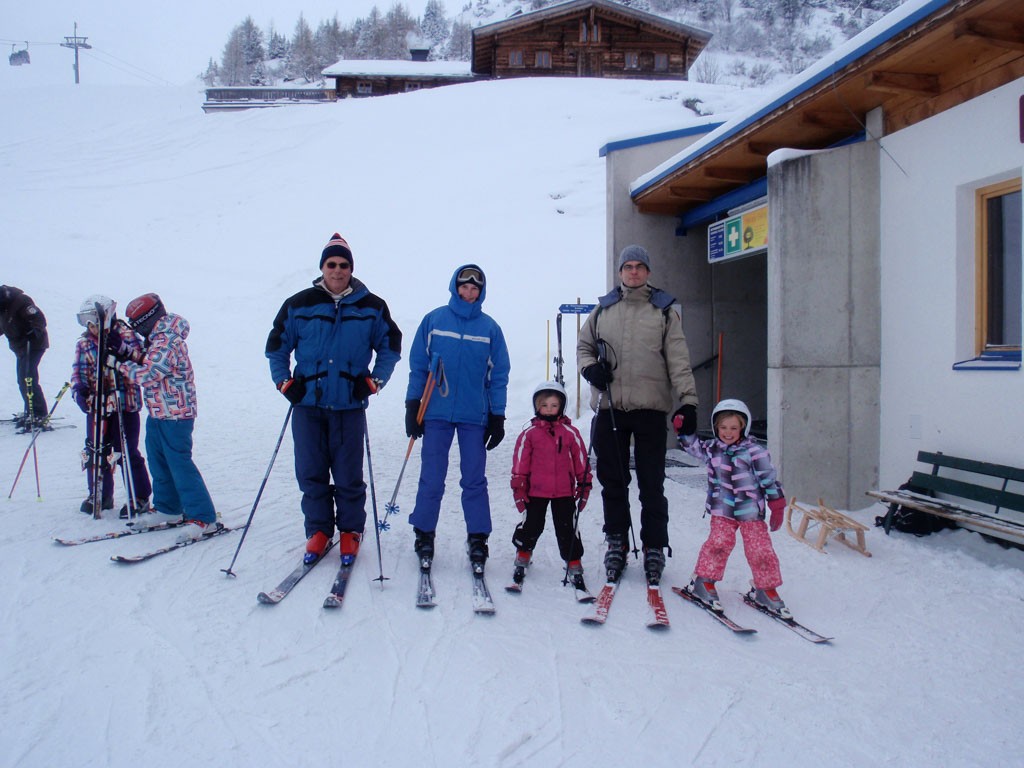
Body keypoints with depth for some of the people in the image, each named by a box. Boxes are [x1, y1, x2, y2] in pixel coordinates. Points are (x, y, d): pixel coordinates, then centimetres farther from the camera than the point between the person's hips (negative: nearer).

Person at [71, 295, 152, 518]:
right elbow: (78, 371, 5)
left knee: (127, 453, -1)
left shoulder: (124, 337, -7)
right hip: (96, 406, 6)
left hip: (125, 406, -5)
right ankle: (100, 495, 31)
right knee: (96, 452, 13)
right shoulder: (84, 344, 7)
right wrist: (79, 389, -14)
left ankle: (140, 498, 13)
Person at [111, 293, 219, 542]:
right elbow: (148, 361, 15)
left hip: (175, 415, -11)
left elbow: (147, 376, -24)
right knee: (158, 462, 18)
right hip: (158, 413, 11)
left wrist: (122, 362, -11)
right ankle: (168, 508, 32)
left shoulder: (166, 342, -21)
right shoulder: (160, 338, 11)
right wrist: (124, 350, 3)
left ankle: (203, 519, -6)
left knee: (180, 463, -10)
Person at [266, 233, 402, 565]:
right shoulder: (299, 305, 4)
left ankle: (350, 531, 19)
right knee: (311, 474, 5)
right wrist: (285, 383, 4)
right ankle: (318, 531, 19)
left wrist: (373, 381, 3)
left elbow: (390, 348, 14)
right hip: (307, 404, 1)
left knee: (349, 476, 2)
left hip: (350, 405, -1)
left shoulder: (372, 308, 4)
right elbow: (276, 347, 15)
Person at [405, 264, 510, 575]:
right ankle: (424, 536, 17)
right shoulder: (433, 320, 4)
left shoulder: (490, 328, 6)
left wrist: (498, 417, 3)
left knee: (475, 480, 4)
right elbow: (418, 365, 6)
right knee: (431, 479, 3)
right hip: (436, 413, 0)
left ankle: (477, 540, 13)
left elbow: (499, 375, 8)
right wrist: (412, 406, 2)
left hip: (475, 416, 1)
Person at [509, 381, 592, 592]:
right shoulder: (529, 434, -1)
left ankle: (574, 566, 18)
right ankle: (522, 558, 29)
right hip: (536, 491, 0)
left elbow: (581, 461, 10)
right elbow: (520, 464, 3)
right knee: (531, 525, 8)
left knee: (567, 530, 6)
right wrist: (519, 488, 1)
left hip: (564, 492, 1)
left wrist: (584, 486, 10)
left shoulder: (570, 433, 2)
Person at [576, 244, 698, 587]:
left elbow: (678, 359, 0)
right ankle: (616, 542, 21)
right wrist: (590, 367, -2)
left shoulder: (664, 310, 6)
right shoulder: (604, 308, 13)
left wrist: (687, 400, -11)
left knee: (652, 484, 3)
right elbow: (584, 345, 21)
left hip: (651, 407, -2)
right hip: (610, 406, 2)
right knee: (612, 481, 8)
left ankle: (654, 548, 14)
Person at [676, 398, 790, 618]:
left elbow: (769, 478, -4)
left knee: (760, 549, -1)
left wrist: (777, 506, -3)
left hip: (750, 510, -2)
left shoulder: (754, 451, -9)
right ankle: (702, 581, 3)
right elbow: (692, 445, 22)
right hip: (722, 510, 2)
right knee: (719, 542, -9)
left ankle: (765, 589, 16)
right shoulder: (711, 448, 4)